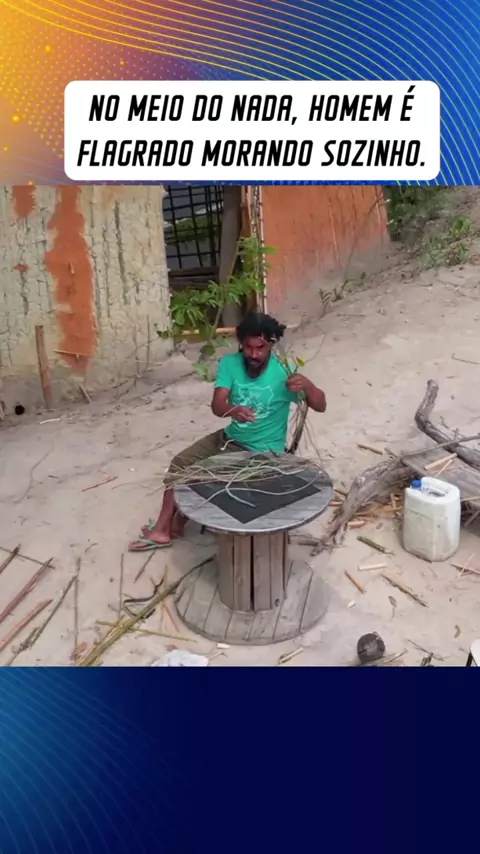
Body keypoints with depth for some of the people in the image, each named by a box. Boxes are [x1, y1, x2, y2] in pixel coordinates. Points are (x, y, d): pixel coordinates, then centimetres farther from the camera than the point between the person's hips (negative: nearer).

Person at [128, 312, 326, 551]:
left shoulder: (284, 372, -21)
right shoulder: (229, 363, -10)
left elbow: (321, 406, -23)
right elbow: (216, 405, -20)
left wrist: (307, 384, -45)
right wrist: (232, 410, -45)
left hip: (262, 451, -6)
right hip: (228, 438, 6)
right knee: (180, 463, 3)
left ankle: (176, 525, 11)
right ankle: (163, 527, 10)